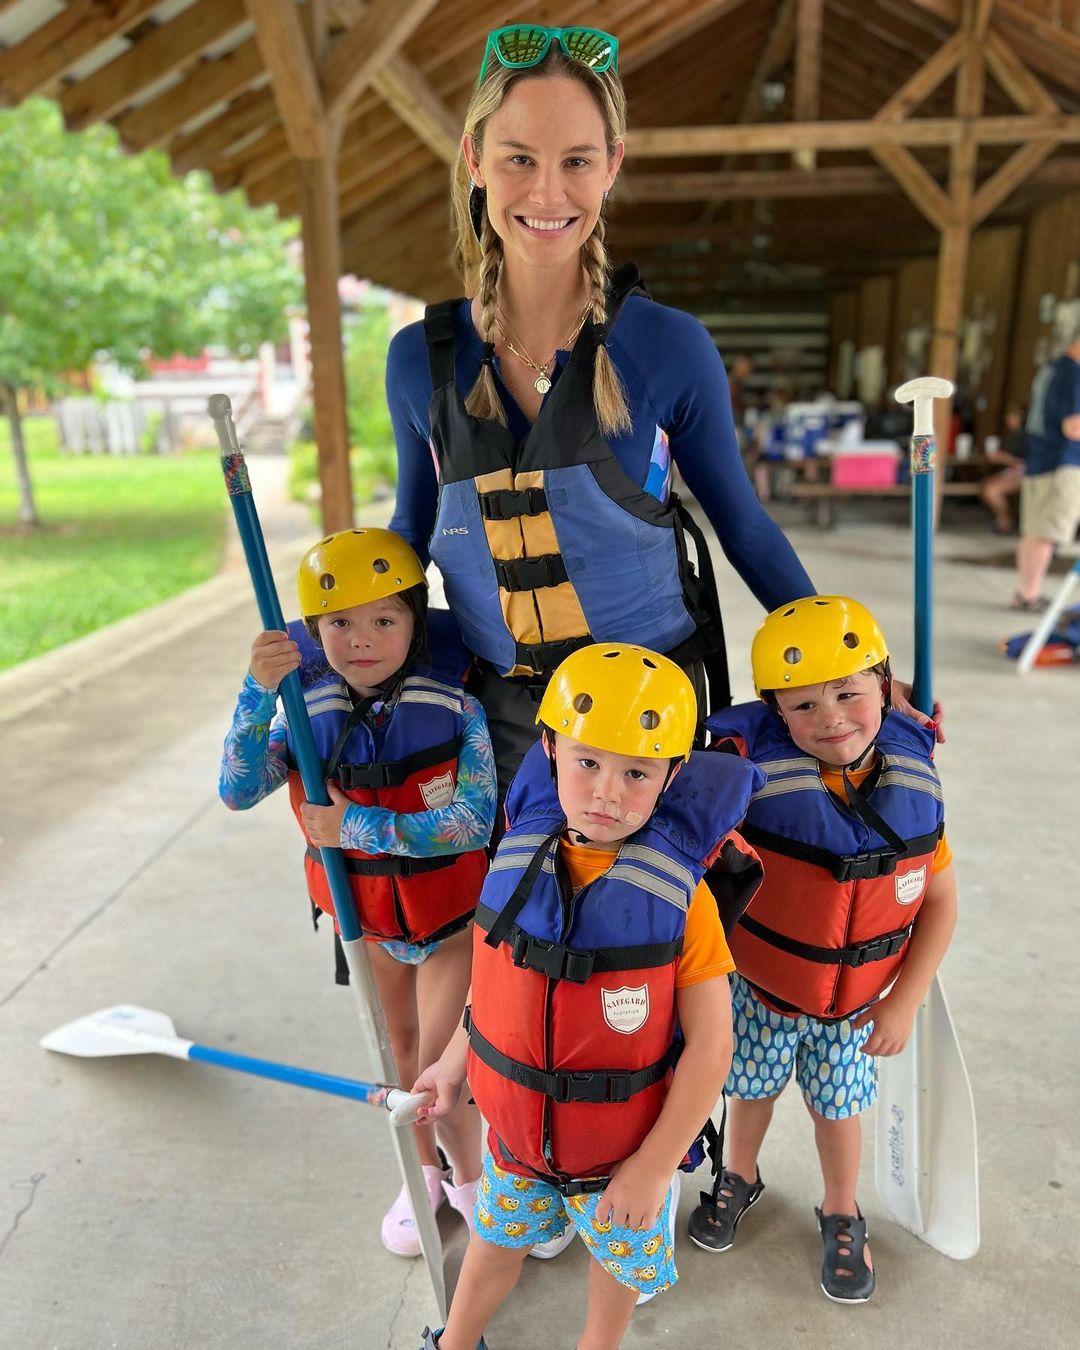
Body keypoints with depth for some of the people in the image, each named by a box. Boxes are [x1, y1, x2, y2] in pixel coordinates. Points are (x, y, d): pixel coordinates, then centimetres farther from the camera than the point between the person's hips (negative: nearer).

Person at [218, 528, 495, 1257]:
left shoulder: (458, 704, -23)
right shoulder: (309, 708, -12)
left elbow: (476, 819, -28)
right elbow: (238, 792, -22)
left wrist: (360, 827, -30)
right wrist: (258, 692, -35)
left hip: (452, 915, -4)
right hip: (364, 916, 4)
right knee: (402, 1051, 21)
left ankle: (471, 1177, 34)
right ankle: (426, 1173, 49)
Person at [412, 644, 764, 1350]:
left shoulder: (679, 894, -26)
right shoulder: (520, 864, -16)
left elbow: (710, 1045, -21)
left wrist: (653, 1167, -17)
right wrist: (457, 1058, 10)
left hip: (623, 1151, -3)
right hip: (514, 1132, 3)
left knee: (620, 1259, 26)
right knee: (495, 1241, 29)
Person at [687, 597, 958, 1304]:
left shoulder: (915, 786, -17)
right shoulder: (753, 772, -28)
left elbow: (940, 902, -6)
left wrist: (904, 1003, -7)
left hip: (858, 1002, 1)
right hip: (759, 989, -1)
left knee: (837, 1106, 21)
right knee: (753, 1090, 22)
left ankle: (842, 1215, 51)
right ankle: (740, 1179, 54)